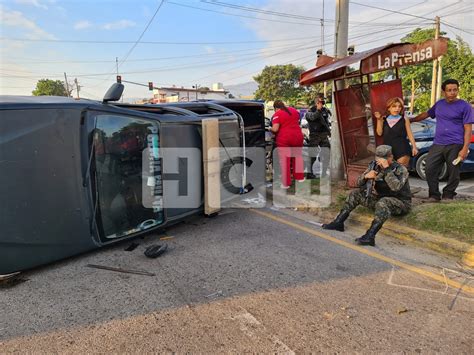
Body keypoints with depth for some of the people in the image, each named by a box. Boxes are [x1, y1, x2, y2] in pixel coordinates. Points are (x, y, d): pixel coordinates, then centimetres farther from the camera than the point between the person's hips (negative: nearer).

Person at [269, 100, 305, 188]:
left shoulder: (277, 114, -8)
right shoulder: (294, 110, 11)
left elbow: (275, 129, -16)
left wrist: (270, 129, 4)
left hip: (284, 139, -5)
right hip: (297, 136, 5)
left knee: (284, 161, 2)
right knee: (298, 157, 21)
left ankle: (286, 183, 5)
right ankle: (299, 177, 30)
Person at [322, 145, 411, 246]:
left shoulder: (401, 170, -17)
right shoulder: (374, 166, -1)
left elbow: (396, 187, -37)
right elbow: (359, 183, 2)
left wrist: (387, 169, -36)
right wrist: (365, 176, -20)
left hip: (401, 203, -7)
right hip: (380, 199, 7)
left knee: (383, 202, -39)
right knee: (356, 194, 0)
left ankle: (369, 236, -45)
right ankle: (338, 223, -4)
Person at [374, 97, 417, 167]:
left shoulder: (404, 119, 3)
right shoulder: (384, 119, 8)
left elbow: (410, 134, 6)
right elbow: (380, 133, 4)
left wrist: (414, 147, 3)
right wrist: (379, 119, -2)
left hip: (402, 149, -2)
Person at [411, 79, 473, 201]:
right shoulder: (439, 104, 13)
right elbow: (426, 114, 31)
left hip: (455, 146, -4)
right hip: (437, 144, 5)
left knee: (453, 173, 1)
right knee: (430, 170, 0)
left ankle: (448, 196, 18)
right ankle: (434, 195, 13)